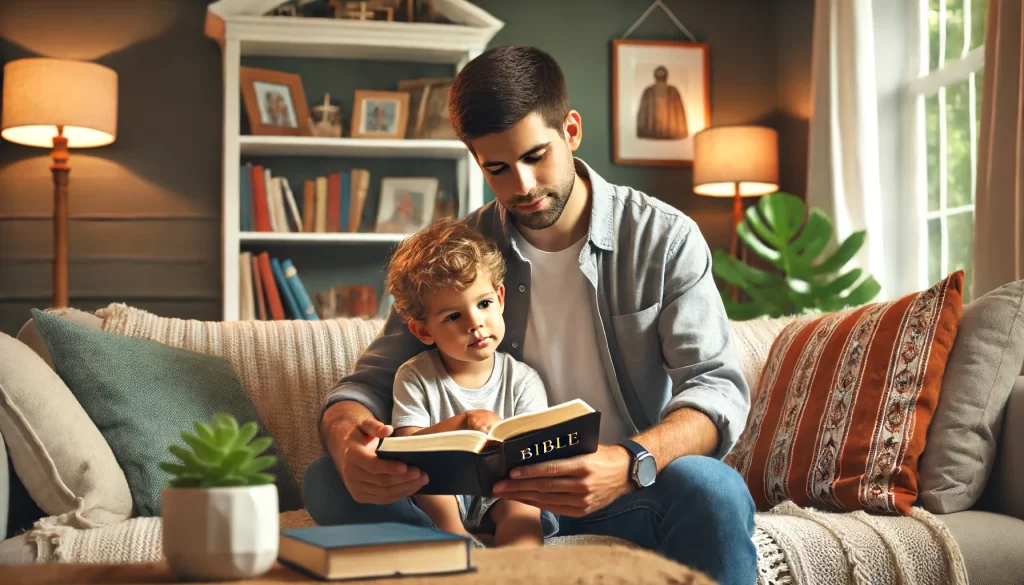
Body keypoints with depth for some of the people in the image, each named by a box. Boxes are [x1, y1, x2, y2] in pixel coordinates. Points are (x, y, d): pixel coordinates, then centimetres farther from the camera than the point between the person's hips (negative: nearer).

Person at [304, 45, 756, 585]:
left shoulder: (664, 238, -4)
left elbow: (719, 387, -13)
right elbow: (373, 379, 3)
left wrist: (630, 464, -36)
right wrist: (348, 441, -25)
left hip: (630, 488, -3)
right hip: (498, 494, 3)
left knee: (712, 490, -38)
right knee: (328, 482, -20)